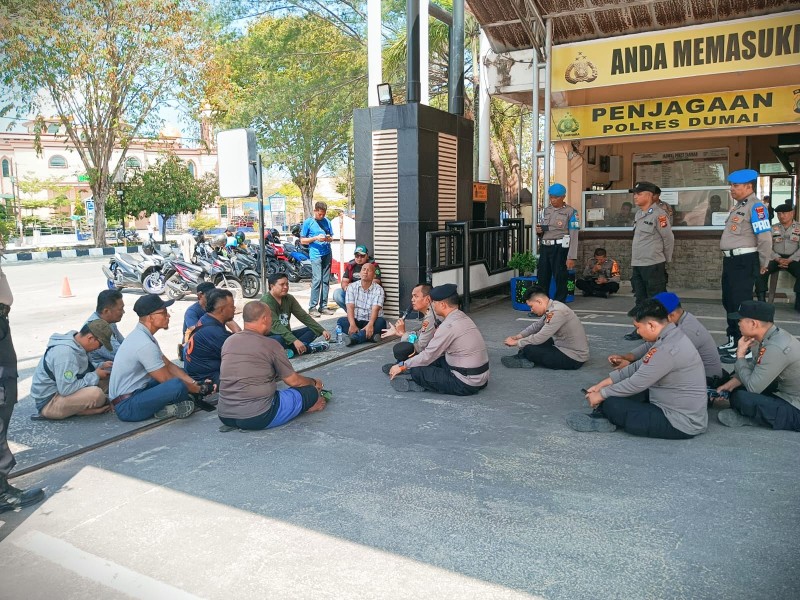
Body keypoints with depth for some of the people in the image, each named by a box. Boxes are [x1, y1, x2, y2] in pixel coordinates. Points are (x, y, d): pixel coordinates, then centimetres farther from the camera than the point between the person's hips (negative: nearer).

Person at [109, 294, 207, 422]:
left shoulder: (140, 335, 8)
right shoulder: (145, 344, -23)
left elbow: (169, 366, 13)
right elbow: (167, 380, -17)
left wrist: (194, 382, 2)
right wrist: (198, 389, -4)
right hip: (126, 407, -10)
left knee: (180, 374, 14)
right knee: (177, 385, -31)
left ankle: (164, 407, -6)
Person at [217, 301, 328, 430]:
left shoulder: (228, 341, 8)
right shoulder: (270, 345, -10)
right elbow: (293, 381, -1)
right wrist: (314, 382, 21)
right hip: (258, 417, -7)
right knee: (311, 391, 5)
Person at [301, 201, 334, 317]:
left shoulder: (327, 221, 12)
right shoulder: (308, 222, 1)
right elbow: (302, 240, 1)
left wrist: (329, 238, -5)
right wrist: (316, 238, -13)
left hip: (327, 254, 5)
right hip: (315, 254, -5)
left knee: (325, 280, 6)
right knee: (317, 279, -13)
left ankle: (323, 306, 12)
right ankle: (312, 307, -7)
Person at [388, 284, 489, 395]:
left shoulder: (448, 326, -19)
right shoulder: (462, 317, 10)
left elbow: (428, 356, -12)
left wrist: (402, 367, 0)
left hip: (465, 385, -9)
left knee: (416, 370, -9)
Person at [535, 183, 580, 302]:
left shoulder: (570, 212, -2)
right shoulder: (545, 211, 14)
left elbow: (573, 236, -8)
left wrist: (571, 257, -14)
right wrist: (538, 230, -2)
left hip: (559, 248, -5)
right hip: (544, 247, 5)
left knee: (560, 278, 1)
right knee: (542, 277, 11)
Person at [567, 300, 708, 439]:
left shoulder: (669, 349, -27)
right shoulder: (671, 337, 4)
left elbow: (636, 383, -21)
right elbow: (639, 367, 10)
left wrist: (601, 395, -6)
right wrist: (602, 385, 8)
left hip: (683, 423, -10)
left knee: (612, 404, -13)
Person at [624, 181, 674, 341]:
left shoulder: (658, 214, -11)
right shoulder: (638, 214, 12)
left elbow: (669, 239, -8)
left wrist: (665, 260, 1)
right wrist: (636, 258, 15)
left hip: (653, 265, -8)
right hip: (637, 264, 8)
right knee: (641, 299, 14)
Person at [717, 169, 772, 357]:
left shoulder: (755, 207, -15)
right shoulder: (738, 206, 16)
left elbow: (765, 237, -20)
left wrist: (763, 265, -11)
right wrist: (729, 260, 20)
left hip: (744, 262, -10)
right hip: (730, 260, 10)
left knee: (741, 304, -4)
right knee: (729, 302, 18)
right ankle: (733, 340, 33)